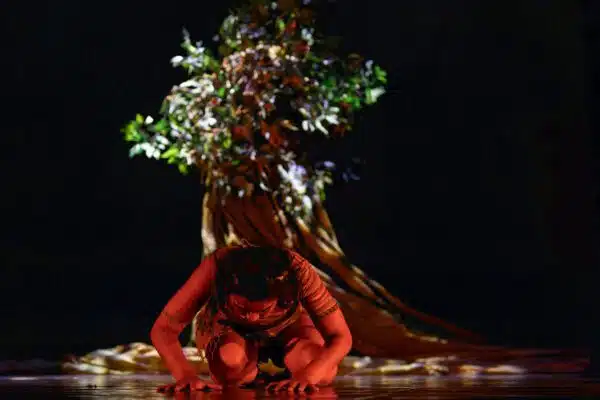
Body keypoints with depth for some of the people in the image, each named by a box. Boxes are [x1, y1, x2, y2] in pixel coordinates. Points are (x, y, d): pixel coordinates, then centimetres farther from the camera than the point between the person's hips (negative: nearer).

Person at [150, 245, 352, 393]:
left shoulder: (297, 271, -40)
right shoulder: (217, 267, -39)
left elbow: (340, 337, -37)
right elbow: (163, 329, -36)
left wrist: (305, 376, -55)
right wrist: (187, 375, -54)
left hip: (287, 325, 1)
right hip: (228, 326, 0)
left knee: (322, 373, -28)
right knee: (229, 363, -35)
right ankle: (251, 373, 4)